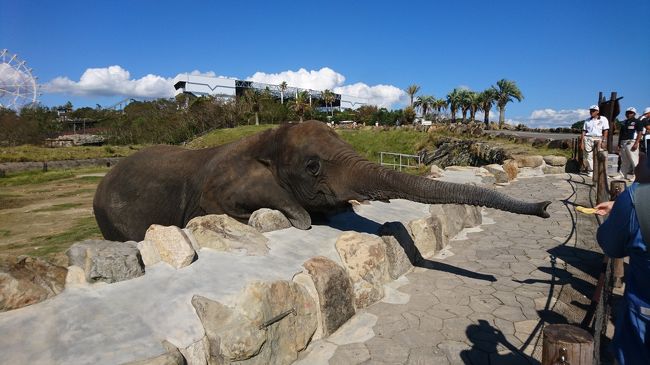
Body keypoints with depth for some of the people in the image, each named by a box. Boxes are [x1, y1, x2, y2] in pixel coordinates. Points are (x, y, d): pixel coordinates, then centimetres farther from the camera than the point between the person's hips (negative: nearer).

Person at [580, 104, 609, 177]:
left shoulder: (603, 119, 6)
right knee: (589, 156, 1)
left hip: (598, 139, -3)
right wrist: (582, 142, 5)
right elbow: (584, 131, 13)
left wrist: (604, 141, -10)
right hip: (588, 139, 3)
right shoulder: (587, 120, 15)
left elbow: (605, 131, 0)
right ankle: (590, 171, 7)